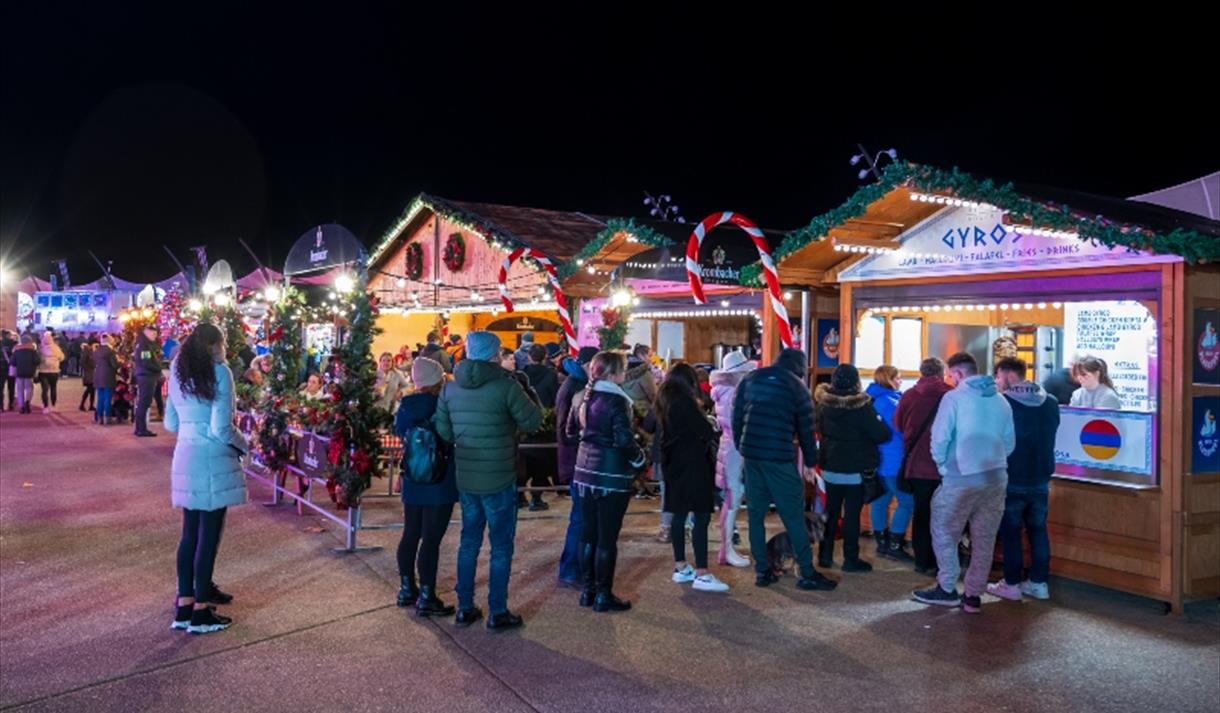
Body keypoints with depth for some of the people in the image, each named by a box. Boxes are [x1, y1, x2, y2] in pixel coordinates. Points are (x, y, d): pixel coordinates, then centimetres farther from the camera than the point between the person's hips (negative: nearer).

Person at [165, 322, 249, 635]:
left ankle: (184, 606, 21)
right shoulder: (219, 372, -12)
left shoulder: (178, 373, 11)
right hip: (212, 461, -7)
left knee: (190, 534, 14)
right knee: (208, 536, 1)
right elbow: (221, 429, -17)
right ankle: (201, 613, 8)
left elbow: (170, 424, 16)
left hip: (185, 457, 7)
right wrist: (245, 445, 0)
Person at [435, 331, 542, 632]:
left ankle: (465, 608, 26)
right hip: (499, 481, -5)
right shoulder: (506, 386, -16)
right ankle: (498, 612, 14)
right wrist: (527, 395, 6)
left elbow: (443, 431, 3)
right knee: (501, 546, 7)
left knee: (469, 542, 18)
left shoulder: (451, 387, 0)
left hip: (465, 479, 5)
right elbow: (533, 422, -9)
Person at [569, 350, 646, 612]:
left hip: (585, 470, 8)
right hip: (611, 474, -8)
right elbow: (624, 440, -22)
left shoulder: (585, 396, 6)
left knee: (588, 532, 14)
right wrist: (639, 458, -6)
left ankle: (588, 590, 23)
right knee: (607, 537, 2)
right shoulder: (616, 400, -16)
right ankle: (603, 595, 10)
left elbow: (572, 429, 16)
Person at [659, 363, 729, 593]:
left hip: (674, 464, 9)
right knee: (701, 516, -9)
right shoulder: (685, 402, -15)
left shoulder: (665, 402, 10)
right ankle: (701, 574, -11)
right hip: (692, 464, -9)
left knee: (679, 514, 14)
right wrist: (713, 434, 6)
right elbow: (706, 431, -15)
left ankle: (680, 567, 20)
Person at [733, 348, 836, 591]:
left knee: (756, 513, 10)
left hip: (750, 453, 4)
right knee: (793, 516, 2)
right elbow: (805, 429, 2)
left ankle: (762, 571, 12)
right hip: (779, 457, -4)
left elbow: (736, 418, 10)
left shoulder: (750, 380, 10)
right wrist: (810, 462, 10)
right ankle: (807, 574, 6)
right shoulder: (796, 386, 0)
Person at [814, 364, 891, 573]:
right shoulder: (861, 406, -20)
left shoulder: (824, 404, -2)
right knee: (852, 514, 3)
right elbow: (881, 435, -16)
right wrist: (879, 423, 4)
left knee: (830, 511, 14)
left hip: (830, 467, 5)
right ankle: (850, 559, 9)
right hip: (855, 469, -5)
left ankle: (825, 555, 19)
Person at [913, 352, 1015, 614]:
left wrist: (943, 467, 2)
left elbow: (939, 439, -13)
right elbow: (1010, 442, 10)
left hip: (962, 477, -5)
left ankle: (947, 589, 14)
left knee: (944, 533, 11)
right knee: (984, 539, 11)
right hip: (997, 477, 5)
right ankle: (973, 596, 16)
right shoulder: (1001, 400, 8)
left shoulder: (954, 397, -7)